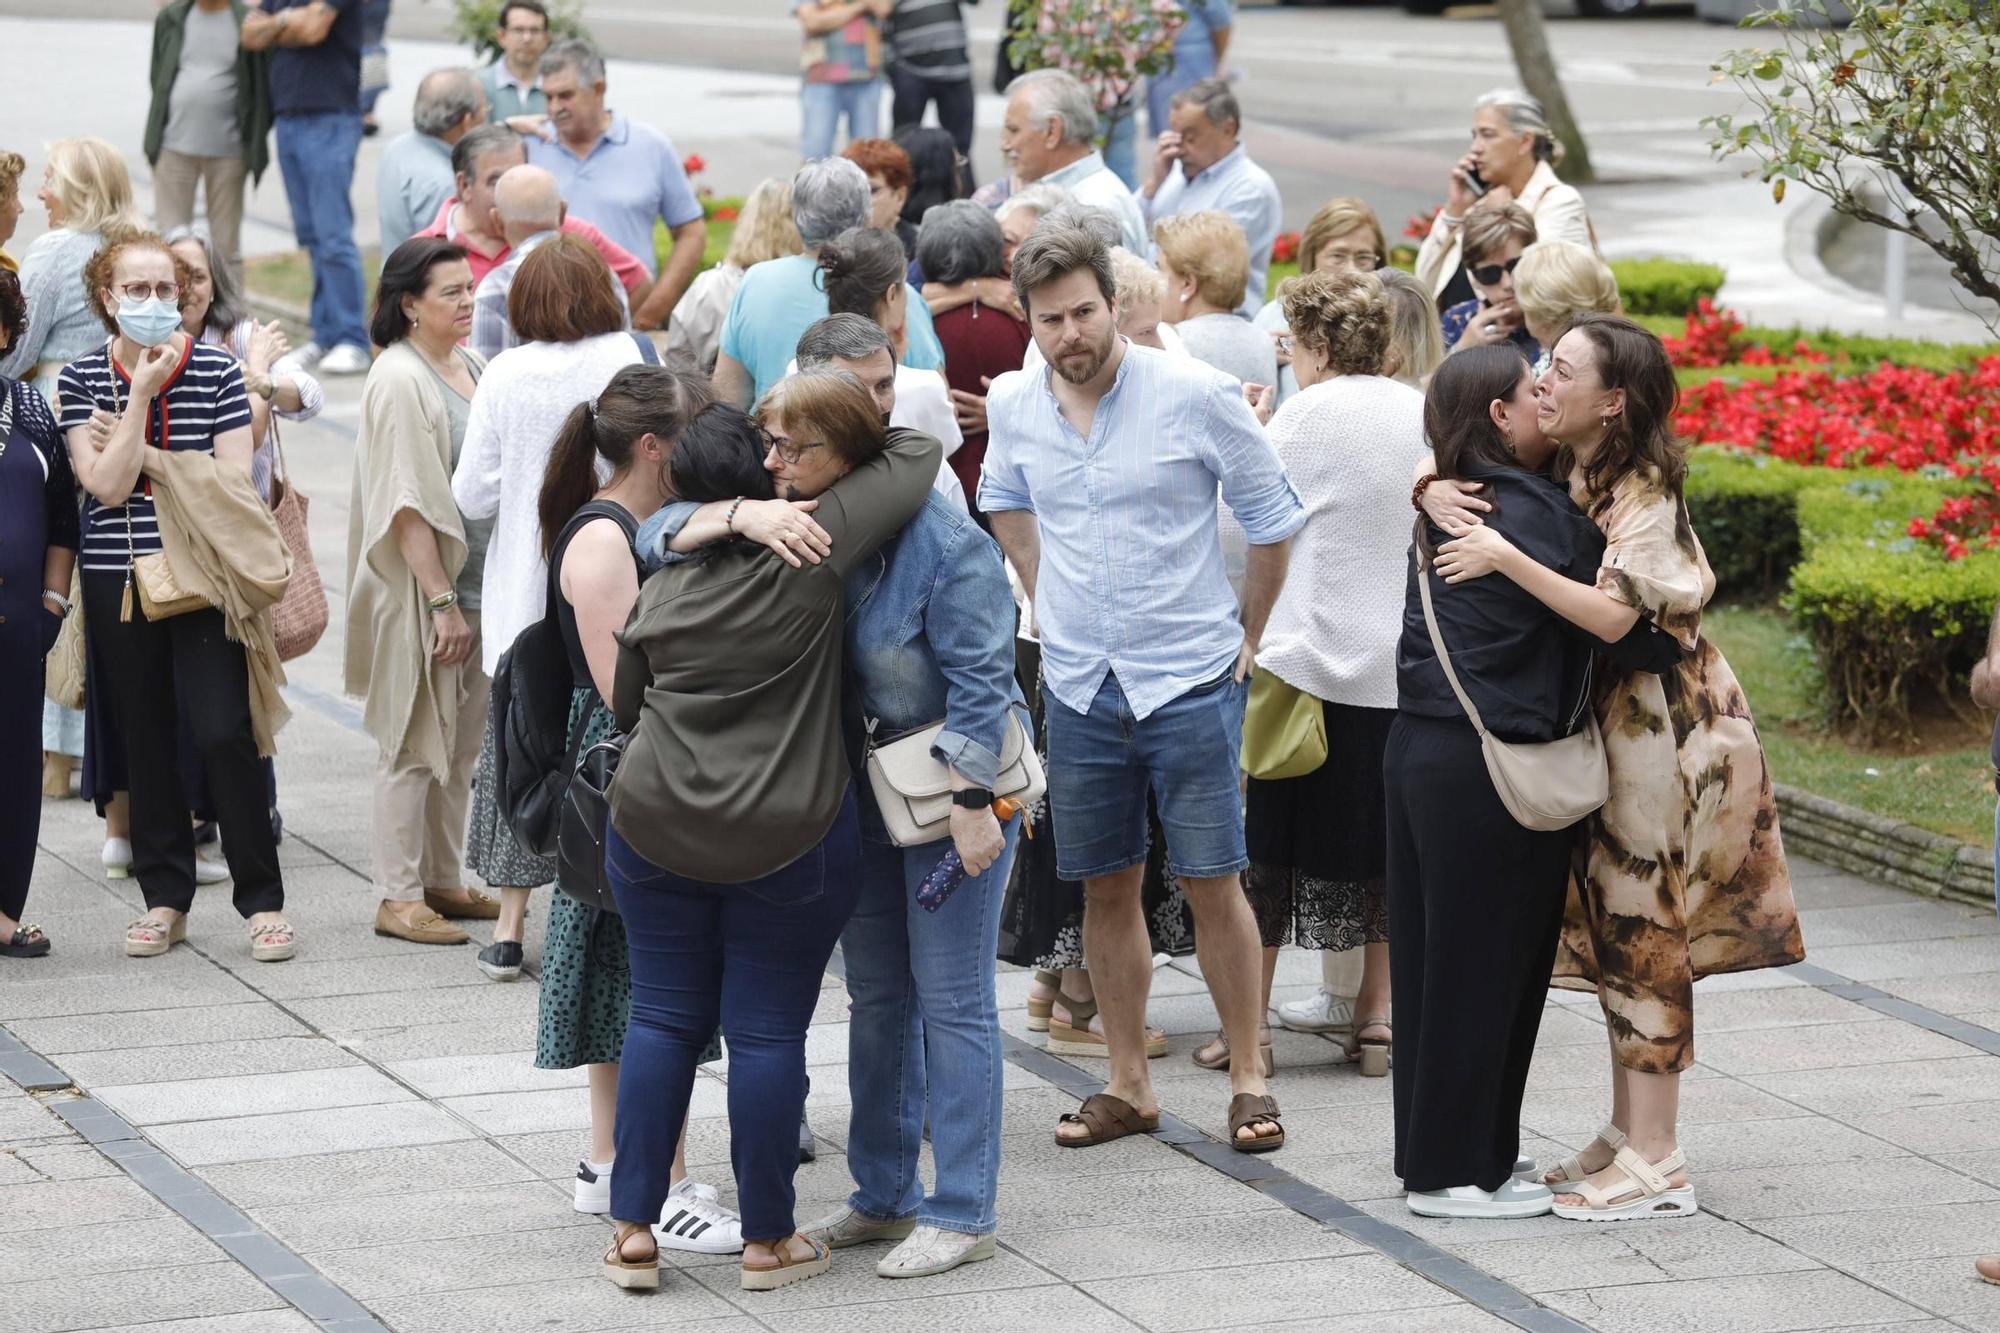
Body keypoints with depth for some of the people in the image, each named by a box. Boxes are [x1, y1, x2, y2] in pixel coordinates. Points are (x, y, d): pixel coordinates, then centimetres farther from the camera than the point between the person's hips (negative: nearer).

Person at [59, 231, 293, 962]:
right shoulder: (82, 378, 2)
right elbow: (107, 484, -9)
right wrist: (143, 394, -13)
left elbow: (234, 482, -7)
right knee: (146, 738, 8)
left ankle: (263, 900, -1)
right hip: (118, 580, 2)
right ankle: (165, 899, 18)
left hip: (204, 579, -2)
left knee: (223, 733, -9)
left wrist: (147, 464, -10)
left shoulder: (216, 371, -1)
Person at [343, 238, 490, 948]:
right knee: (416, 744, -2)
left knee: (461, 744, 13)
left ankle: (443, 881, 23)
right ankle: (398, 896, 5)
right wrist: (441, 601, -21)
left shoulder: (471, 368, 11)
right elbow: (407, 506, -19)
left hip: (476, 585, 8)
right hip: (420, 593, -8)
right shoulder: (399, 380, -15)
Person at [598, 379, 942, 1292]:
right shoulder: (811, 550, -12)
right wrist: (858, 438, 11)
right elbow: (917, 458, -5)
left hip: (656, 830, 3)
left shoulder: (662, 588, 2)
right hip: (787, 841, -3)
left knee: (662, 1021, 11)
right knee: (767, 1033, 4)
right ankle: (767, 1241, 13)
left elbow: (624, 706, 15)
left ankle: (633, 1232, 12)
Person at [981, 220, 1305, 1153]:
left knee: (1212, 885, -2)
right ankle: (1128, 1085, 18)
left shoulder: (1194, 395, -11)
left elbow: (1271, 516, 0)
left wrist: (1247, 637, 5)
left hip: (1190, 681, -4)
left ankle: (1248, 1080, 8)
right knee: (1106, 888, 9)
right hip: (1078, 684, 4)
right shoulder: (1013, 406, 0)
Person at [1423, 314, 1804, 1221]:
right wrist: (1439, 494, -10)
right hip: (1607, 725, 8)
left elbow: (1612, 614, -29)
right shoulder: (1561, 478, 6)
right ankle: (1627, 1138, 21)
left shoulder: (1644, 497, -18)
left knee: (1645, 941, -6)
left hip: (1660, 726, -8)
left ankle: (1655, 1166, -3)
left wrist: (1506, 558, -29)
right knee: (1614, 935, 12)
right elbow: (1463, 465, 14)